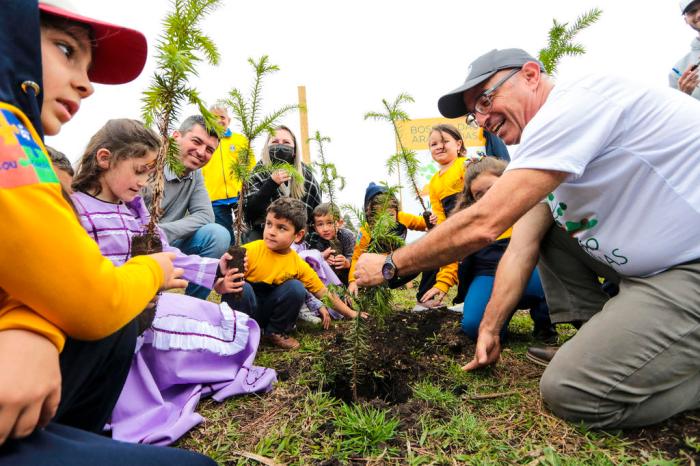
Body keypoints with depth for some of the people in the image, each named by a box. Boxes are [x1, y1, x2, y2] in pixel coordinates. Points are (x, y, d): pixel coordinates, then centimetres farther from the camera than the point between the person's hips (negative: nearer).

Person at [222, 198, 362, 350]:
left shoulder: (299, 265, -11)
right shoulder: (249, 252, -21)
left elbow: (324, 294, -2)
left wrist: (352, 314, -3)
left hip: (268, 311, 3)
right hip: (244, 309, -3)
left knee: (296, 287, -20)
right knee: (241, 287, -32)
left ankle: (275, 332, 1)